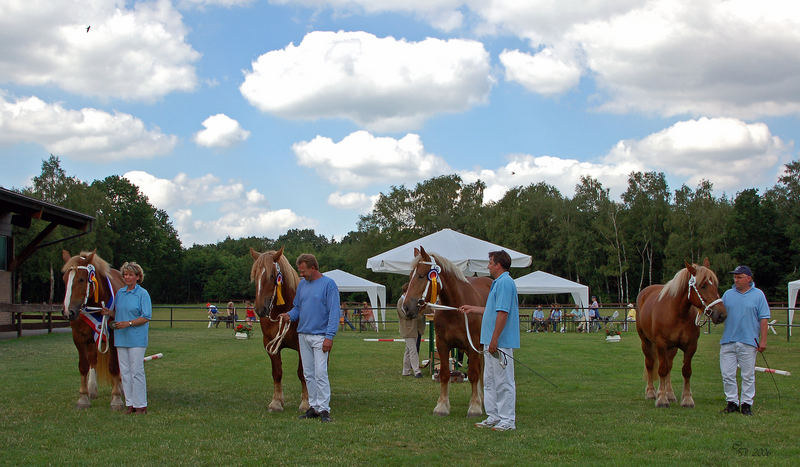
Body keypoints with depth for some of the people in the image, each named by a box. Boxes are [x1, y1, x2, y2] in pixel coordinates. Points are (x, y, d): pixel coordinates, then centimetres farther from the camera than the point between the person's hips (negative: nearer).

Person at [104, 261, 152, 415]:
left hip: (136, 338, -6)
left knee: (136, 371, -5)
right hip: (121, 338, 6)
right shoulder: (120, 293, 12)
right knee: (124, 372, 7)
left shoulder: (143, 294, -6)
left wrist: (128, 323, -20)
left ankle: (141, 406, 1)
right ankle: (130, 404, 15)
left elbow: (146, 317, -10)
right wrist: (108, 312, -2)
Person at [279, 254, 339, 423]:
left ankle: (324, 409, -6)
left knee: (320, 373, -10)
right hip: (303, 335, 7)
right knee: (308, 374, 9)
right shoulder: (302, 284, 12)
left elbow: (334, 312, -11)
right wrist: (289, 315, -3)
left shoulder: (328, 284, -7)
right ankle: (314, 407, 16)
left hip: (320, 336, -6)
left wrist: (329, 337, -17)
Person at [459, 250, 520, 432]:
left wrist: (494, 340, -24)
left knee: (504, 382, -4)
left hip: (501, 343, -11)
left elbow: (502, 313, -23)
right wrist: (472, 308, 35)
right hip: (491, 342, 11)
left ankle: (508, 420, 1)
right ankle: (493, 417, 21)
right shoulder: (498, 283, 17)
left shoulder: (505, 283, -17)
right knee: (489, 381, 15)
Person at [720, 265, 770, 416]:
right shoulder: (728, 294, 10)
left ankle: (747, 404, 12)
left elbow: (764, 319, 0)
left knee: (748, 375, 4)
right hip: (728, 341, 3)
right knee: (727, 374, 2)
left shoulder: (758, 295, 2)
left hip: (748, 342, -3)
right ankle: (732, 402, 13)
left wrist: (763, 340, -5)